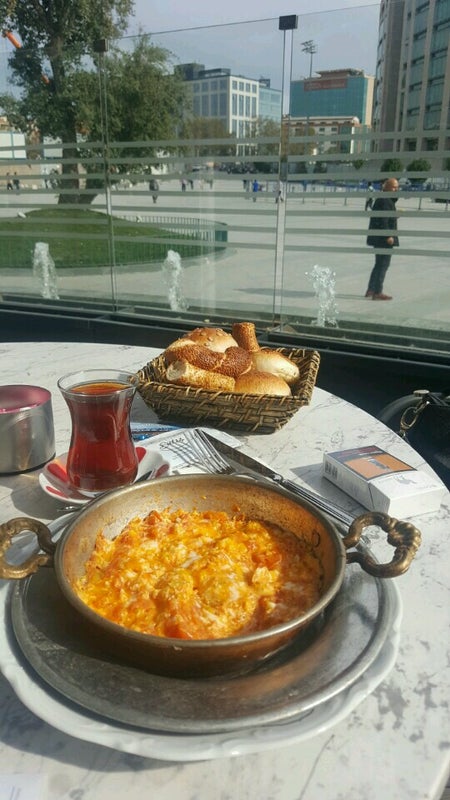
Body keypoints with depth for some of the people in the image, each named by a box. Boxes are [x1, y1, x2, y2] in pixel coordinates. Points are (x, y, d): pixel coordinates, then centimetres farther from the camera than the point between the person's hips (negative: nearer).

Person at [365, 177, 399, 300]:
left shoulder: (389, 200, 18)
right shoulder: (385, 201, -15)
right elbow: (383, 221, -23)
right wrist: (388, 236, -24)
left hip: (379, 238, 11)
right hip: (383, 238, -11)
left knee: (380, 264, 18)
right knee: (383, 264, -5)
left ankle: (370, 290, 24)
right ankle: (377, 292, -2)